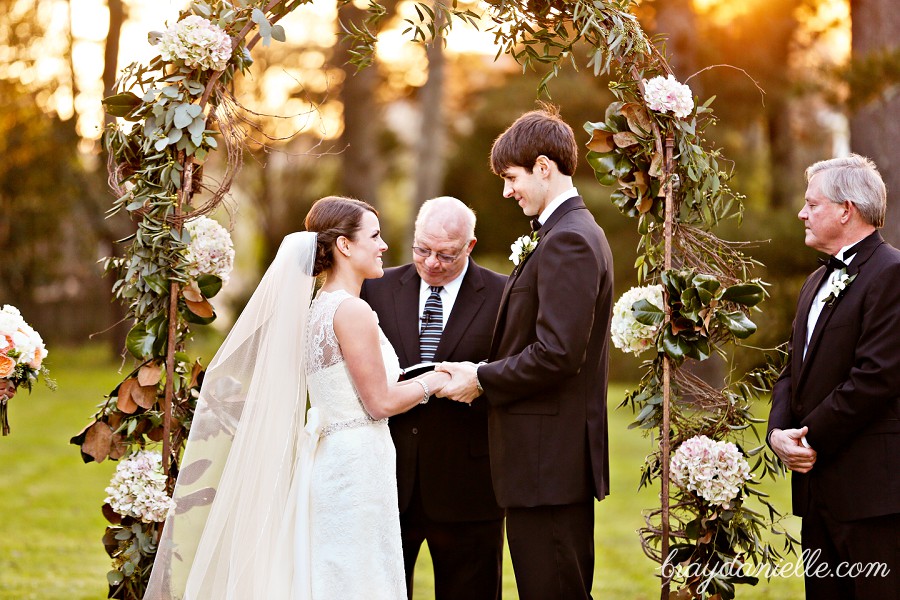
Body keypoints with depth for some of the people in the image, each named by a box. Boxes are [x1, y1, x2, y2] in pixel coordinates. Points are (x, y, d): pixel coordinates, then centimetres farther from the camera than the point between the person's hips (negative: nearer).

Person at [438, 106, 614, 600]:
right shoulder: (574, 233, 17)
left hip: (548, 461, -11)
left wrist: (482, 379, -12)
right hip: (563, 458, 11)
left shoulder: (567, 241, -16)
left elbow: (557, 353, -23)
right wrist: (489, 375, 9)